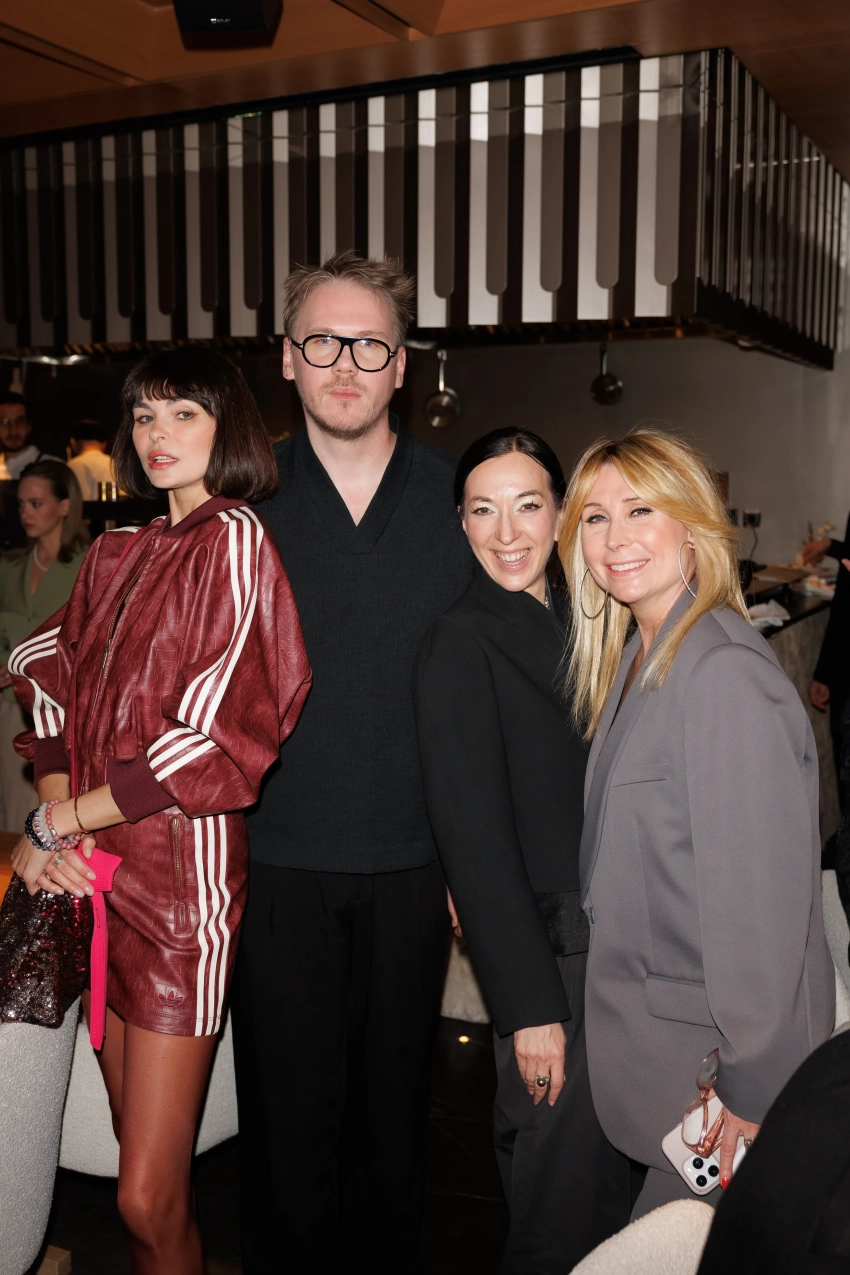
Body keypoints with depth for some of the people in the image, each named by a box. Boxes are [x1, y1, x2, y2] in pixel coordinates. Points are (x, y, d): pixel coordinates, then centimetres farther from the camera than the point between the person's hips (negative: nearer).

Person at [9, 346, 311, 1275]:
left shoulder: (235, 540, -9)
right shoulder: (118, 554, 14)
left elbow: (215, 740, -16)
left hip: (182, 877, -6)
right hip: (92, 874, 7)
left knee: (150, 1200, -1)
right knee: (134, 1152, 17)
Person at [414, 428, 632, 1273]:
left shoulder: (573, 623, 8)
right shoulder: (461, 641, -15)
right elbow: (473, 835, -17)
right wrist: (529, 1004, -18)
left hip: (607, 938, 8)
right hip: (547, 949, -7)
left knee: (607, 1168, 20)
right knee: (562, 1186, 5)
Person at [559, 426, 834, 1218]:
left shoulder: (723, 673, -23)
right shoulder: (633, 656, 6)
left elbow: (760, 892, -23)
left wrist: (749, 1093, -19)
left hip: (716, 1058, -8)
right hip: (650, 1035, 8)